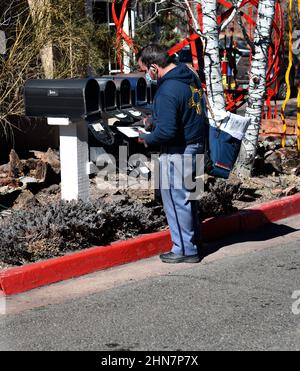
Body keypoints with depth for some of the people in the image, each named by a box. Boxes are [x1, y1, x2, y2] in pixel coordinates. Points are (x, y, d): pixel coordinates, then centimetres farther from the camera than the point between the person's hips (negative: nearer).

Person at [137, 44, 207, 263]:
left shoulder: (167, 91, -24)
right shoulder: (190, 75, 6)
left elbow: (166, 131, -28)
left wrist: (147, 138, -8)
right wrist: (155, 119, 18)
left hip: (178, 152, -10)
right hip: (196, 145, 10)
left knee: (176, 200, 3)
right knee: (187, 197, 20)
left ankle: (185, 250, 12)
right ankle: (194, 243, 31)